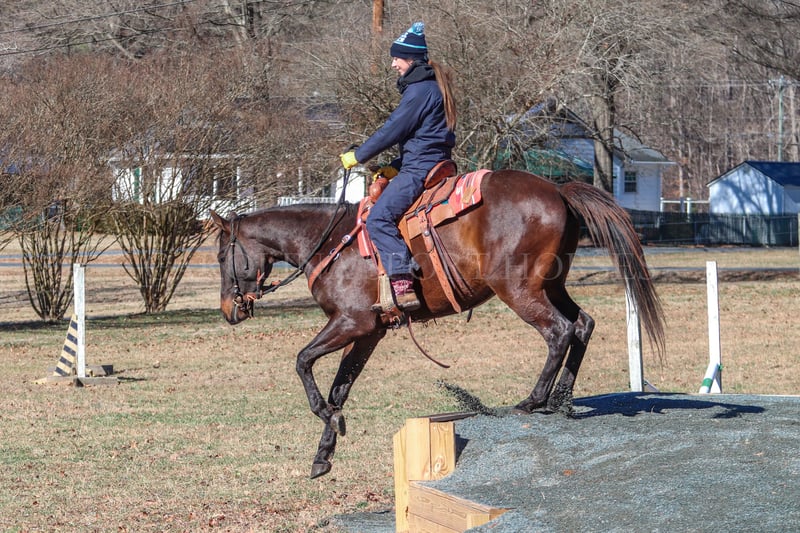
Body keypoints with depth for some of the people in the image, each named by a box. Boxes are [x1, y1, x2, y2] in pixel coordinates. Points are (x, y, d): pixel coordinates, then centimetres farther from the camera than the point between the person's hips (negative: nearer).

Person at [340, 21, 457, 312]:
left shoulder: (421, 89, -14)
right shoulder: (431, 86, 19)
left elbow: (393, 130, -16)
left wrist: (358, 156, -7)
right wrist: (395, 167, 17)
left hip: (420, 169, -11)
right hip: (428, 165, 11)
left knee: (378, 218, -21)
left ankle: (403, 287, -31)